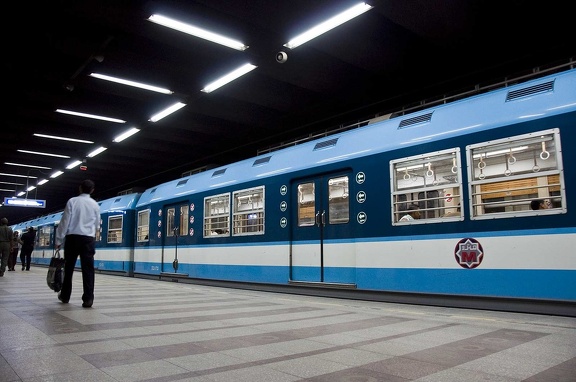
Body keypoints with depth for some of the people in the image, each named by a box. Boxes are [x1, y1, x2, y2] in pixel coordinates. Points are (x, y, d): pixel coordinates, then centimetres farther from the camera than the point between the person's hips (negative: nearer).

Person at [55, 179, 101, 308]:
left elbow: (65, 221, -2)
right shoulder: (95, 204, 7)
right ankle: (88, 299, -7)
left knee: (69, 267, 11)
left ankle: (65, 296, 24)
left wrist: (59, 239, 3)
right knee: (88, 269, -2)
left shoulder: (72, 201, 1)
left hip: (72, 237, 0)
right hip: (88, 239, 1)